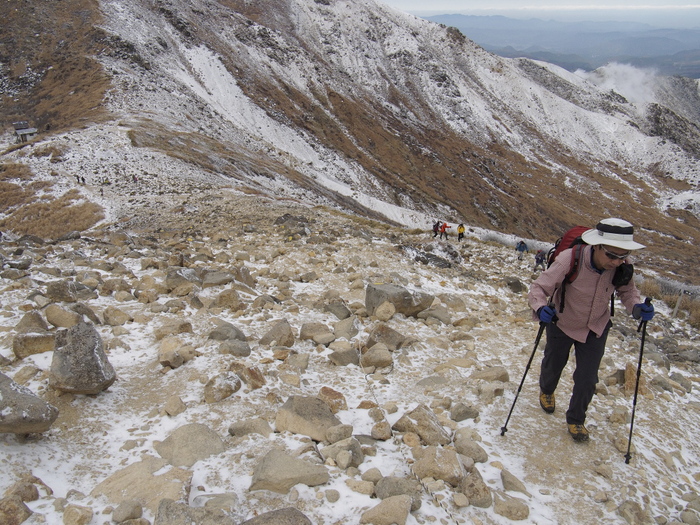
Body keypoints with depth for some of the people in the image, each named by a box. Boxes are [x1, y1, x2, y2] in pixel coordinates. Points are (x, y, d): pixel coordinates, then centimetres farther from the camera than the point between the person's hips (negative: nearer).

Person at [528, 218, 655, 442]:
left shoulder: (621, 267, -24)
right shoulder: (570, 260, -37)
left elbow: (627, 290, -5)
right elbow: (538, 287, -31)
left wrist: (636, 307, -27)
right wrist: (540, 308, -52)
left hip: (596, 329, 2)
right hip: (562, 324, -2)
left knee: (587, 379, 4)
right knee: (553, 366, 21)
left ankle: (576, 419, 32)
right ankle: (546, 391, 58)